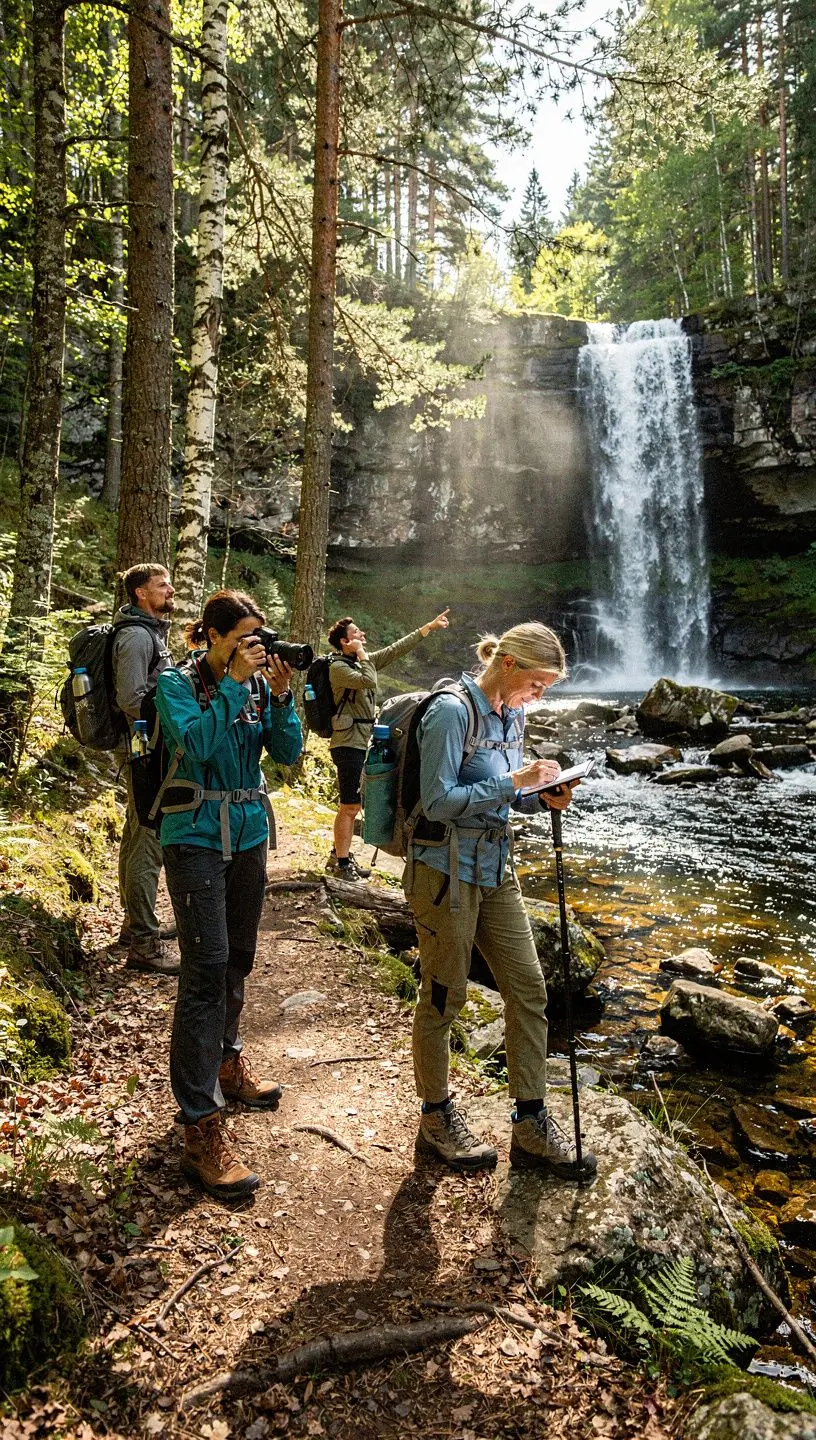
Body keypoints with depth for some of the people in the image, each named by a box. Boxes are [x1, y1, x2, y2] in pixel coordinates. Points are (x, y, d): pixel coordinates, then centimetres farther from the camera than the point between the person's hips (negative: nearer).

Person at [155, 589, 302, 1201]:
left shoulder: (259, 683, 5)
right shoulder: (178, 683, -8)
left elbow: (288, 751, 1)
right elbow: (196, 742, -24)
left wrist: (281, 695, -12)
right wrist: (235, 683, -22)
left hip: (249, 832, 6)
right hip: (197, 835, -6)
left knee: (238, 957, 16)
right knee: (206, 966, -11)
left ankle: (227, 1062, 38)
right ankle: (202, 1127, -8)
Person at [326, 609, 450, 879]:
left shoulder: (365, 661, 13)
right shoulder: (338, 667, -12)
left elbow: (397, 648, 14)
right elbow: (369, 681, -27)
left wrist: (430, 626, 13)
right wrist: (361, 654, -13)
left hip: (362, 743, 9)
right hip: (348, 743, -9)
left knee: (352, 805, 16)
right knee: (350, 806, -5)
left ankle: (339, 855, 26)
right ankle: (342, 862, 3)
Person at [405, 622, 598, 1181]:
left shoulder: (512, 717, 10)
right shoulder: (452, 711, -16)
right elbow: (439, 800, -20)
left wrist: (541, 797, -1)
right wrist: (514, 781, -21)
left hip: (496, 867, 8)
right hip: (446, 868, -8)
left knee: (529, 990, 8)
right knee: (444, 997, 6)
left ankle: (532, 1125, 20)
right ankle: (437, 1121, 25)